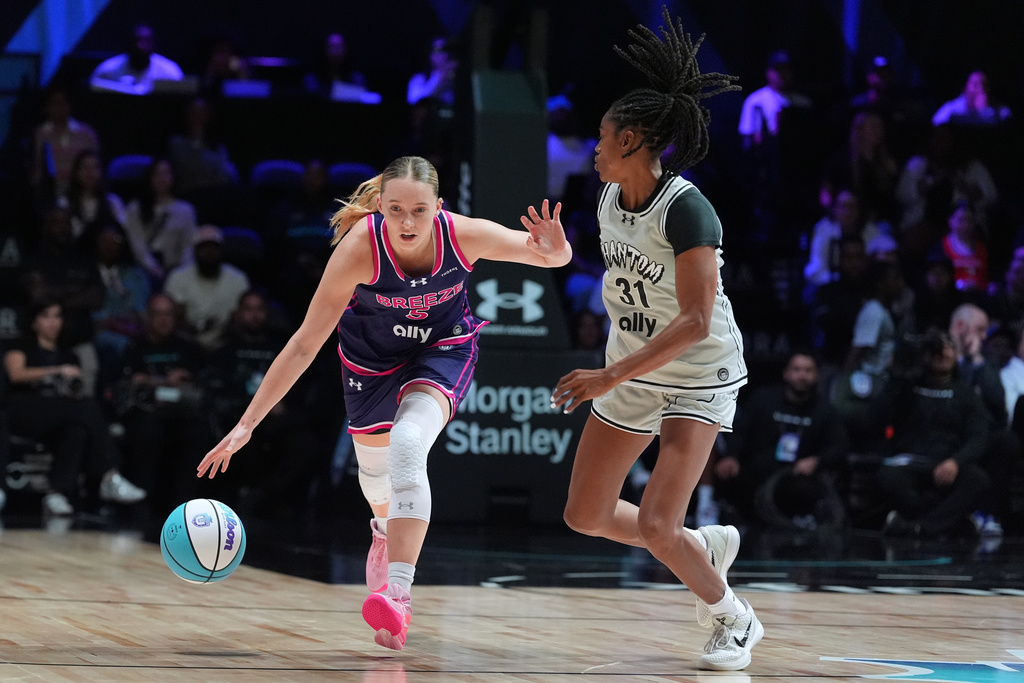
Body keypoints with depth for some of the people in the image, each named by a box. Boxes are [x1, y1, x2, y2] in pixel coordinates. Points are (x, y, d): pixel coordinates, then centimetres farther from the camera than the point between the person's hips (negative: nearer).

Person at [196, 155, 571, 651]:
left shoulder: (462, 235, -31)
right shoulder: (360, 247, -34)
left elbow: (555, 255, -17)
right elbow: (304, 345, -30)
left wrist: (555, 251, -44)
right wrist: (246, 424, -32)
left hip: (442, 351, -1)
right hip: (373, 358, 1)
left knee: (407, 446, -28)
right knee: (374, 461, 21)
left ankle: (398, 596, -30)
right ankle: (387, 532, 59)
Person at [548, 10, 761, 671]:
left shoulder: (685, 209, -25)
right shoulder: (610, 203, 0)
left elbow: (696, 321, -30)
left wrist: (611, 376, -32)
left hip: (700, 377, -8)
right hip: (633, 375, 8)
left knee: (656, 525, -18)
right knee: (585, 516, 9)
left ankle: (733, 619, 8)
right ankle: (706, 546, 31)